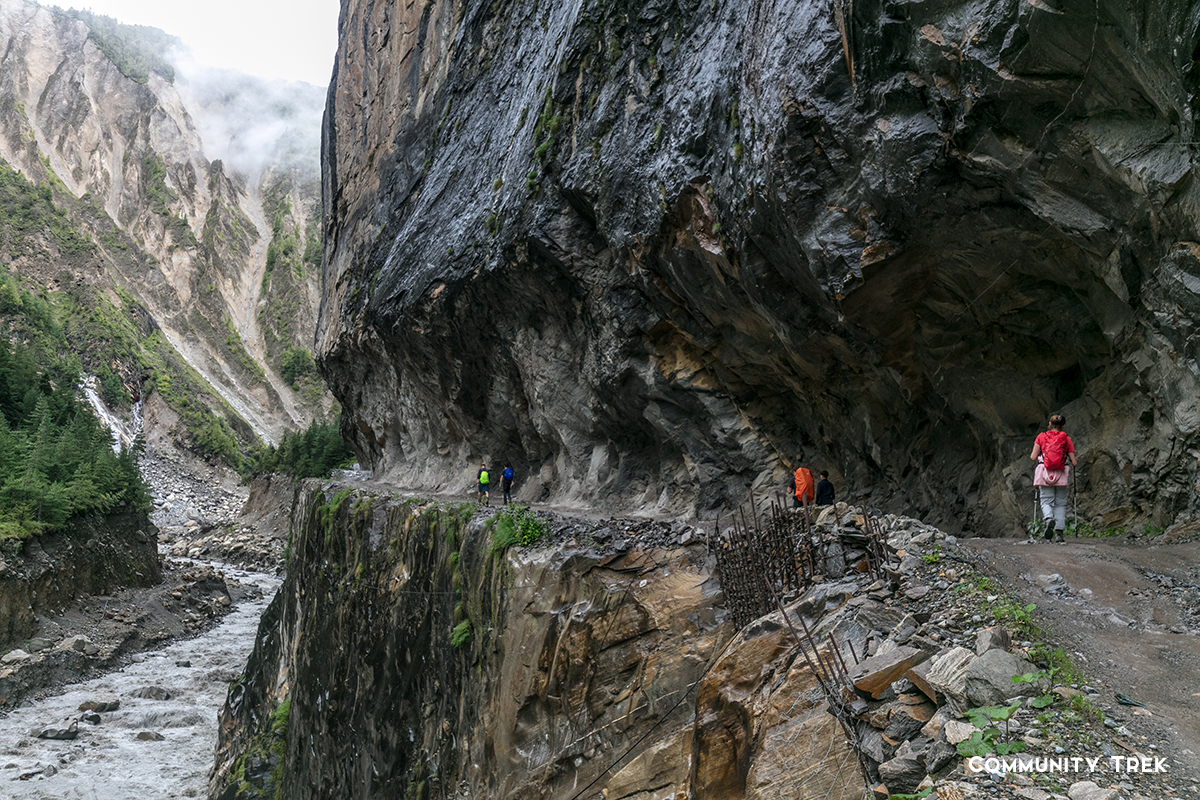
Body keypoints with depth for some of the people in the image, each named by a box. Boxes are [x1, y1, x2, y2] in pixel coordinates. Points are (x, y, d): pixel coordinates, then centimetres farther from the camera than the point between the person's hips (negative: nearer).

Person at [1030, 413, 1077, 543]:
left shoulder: (1041, 436, 3)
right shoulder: (1067, 439, 5)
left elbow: (1033, 457, -1)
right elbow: (1074, 462, 4)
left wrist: (1032, 455, 22)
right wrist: (1076, 460, 27)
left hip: (1045, 474, 0)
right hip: (1061, 474, 1)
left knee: (1046, 501, 6)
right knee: (1060, 503, 9)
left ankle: (1048, 519, -25)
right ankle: (1059, 533, 2)